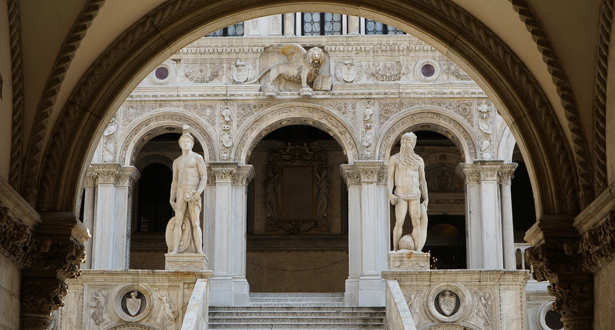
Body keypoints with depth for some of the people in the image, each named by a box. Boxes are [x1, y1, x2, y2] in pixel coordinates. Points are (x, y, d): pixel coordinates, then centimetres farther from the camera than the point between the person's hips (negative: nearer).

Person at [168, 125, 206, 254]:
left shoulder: (197, 158, 8)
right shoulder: (177, 162, 21)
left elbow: (204, 177, -1)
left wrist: (199, 192, -16)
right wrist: (172, 199, 9)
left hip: (193, 193, -4)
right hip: (181, 193, 4)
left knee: (195, 223, -12)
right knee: (177, 222, -8)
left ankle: (199, 251, -17)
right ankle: (175, 250, -15)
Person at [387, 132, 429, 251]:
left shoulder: (418, 160, 12)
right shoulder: (394, 159, 5)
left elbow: (422, 181, 13)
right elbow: (390, 178, 1)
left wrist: (426, 199, 7)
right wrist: (390, 194, -14)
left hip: (415, 196, 2)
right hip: (400, 196, -2)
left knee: (417, 223, -7)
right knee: (399, 222, -14)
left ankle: (418, 252, -7)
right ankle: (395, 250, -8)